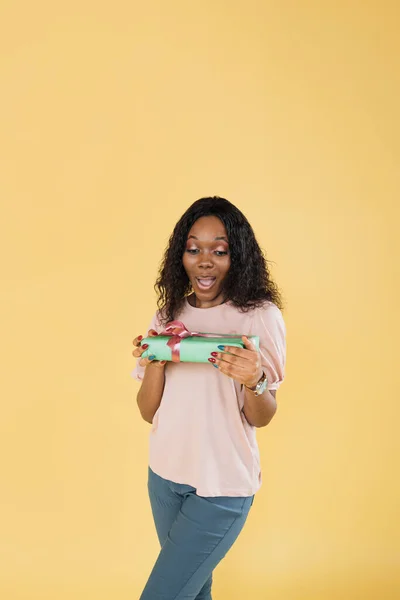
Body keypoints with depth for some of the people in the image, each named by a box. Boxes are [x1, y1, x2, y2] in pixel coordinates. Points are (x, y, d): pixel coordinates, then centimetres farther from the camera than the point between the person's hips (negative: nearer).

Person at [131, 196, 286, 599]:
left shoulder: (261, 315, -12)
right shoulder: (168, 316, 0)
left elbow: (261, 418, -9)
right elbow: (148, 412, 0)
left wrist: (254, 381, -31)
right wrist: (155, 363, -20)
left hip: (223, 485, -4)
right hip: (165, 475, 5)